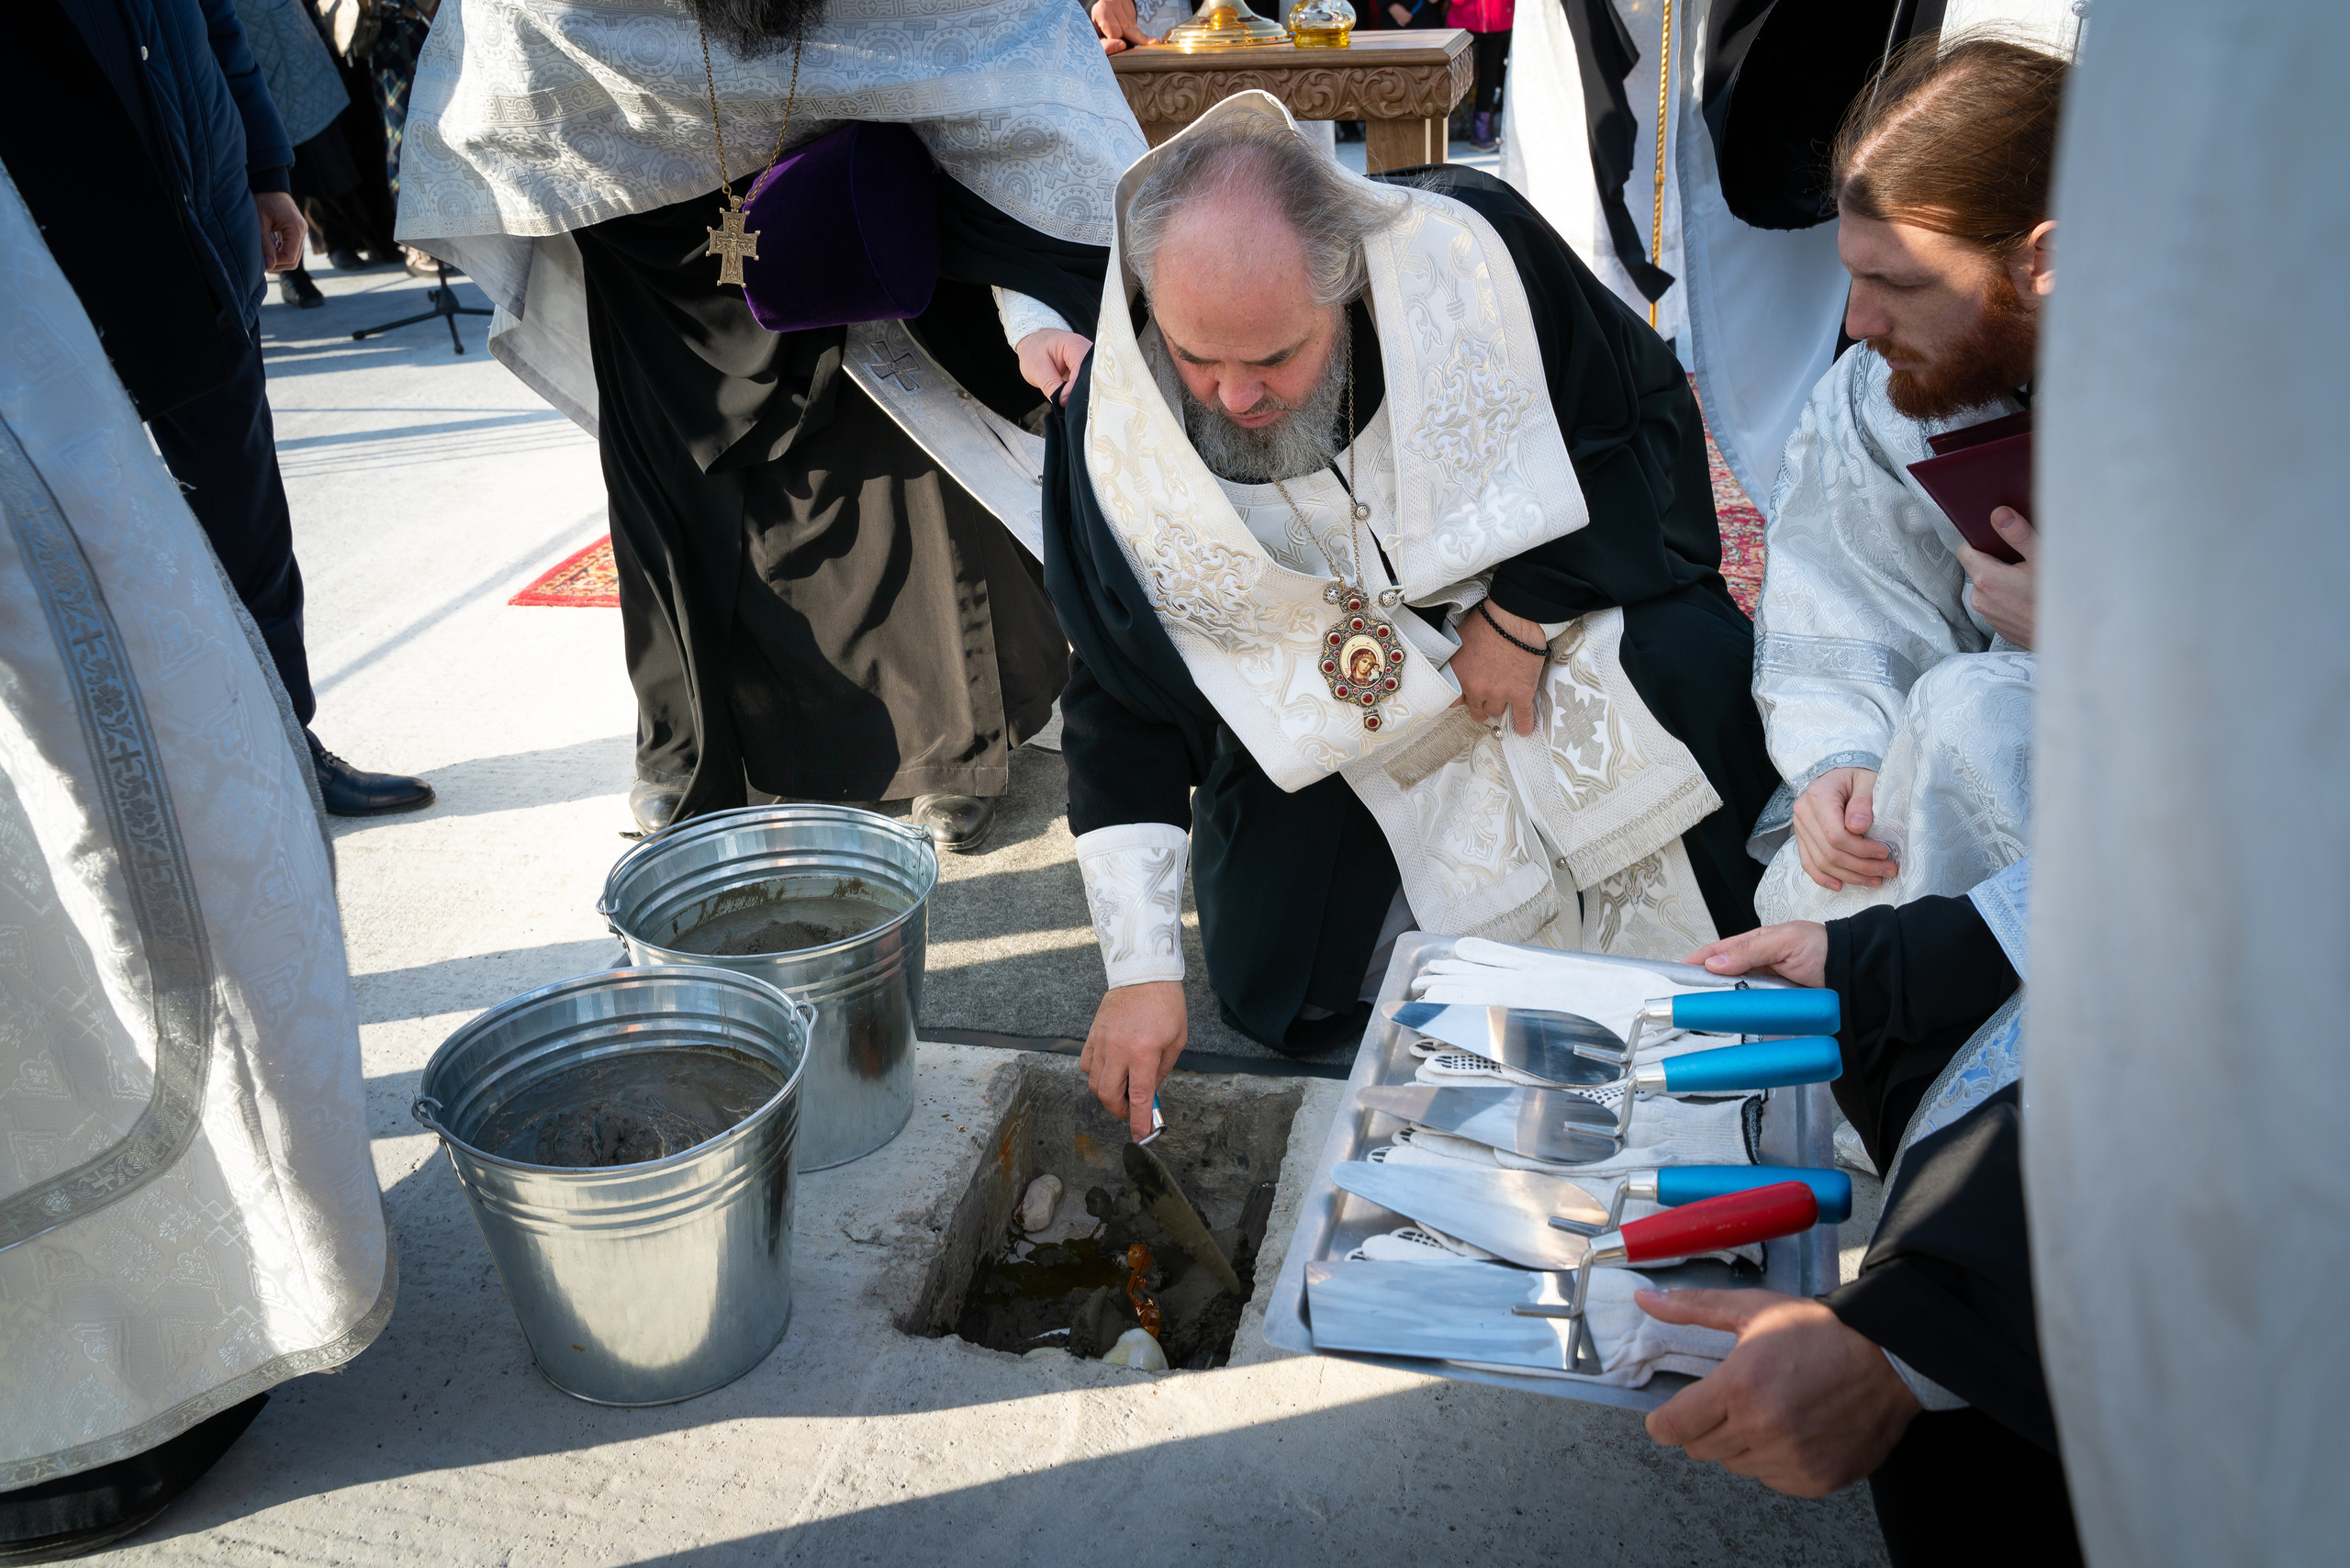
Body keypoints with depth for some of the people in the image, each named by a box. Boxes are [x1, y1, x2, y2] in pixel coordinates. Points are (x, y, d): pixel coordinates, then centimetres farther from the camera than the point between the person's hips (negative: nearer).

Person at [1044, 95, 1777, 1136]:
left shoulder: (1468, 252, -25)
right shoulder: (1114, 433, -23)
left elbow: (1641, 406, -9)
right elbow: (1122, 709, -16)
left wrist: (1523, 616, -18)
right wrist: (1142, 970, -20)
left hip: (1548, 608, 0)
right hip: (1334, 712, 1)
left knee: (1692, 670, -29)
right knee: (1273, 975, -10)